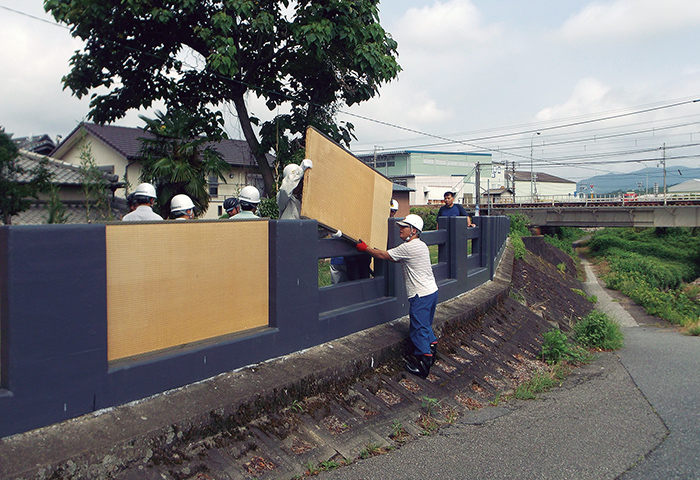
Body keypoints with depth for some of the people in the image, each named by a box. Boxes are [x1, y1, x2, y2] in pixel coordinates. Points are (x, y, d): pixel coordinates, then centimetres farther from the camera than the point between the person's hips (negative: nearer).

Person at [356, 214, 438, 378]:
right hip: (431, 291, 10)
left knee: (418, 329, -2)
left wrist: (366, 248, 1)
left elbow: (383, 255, -12)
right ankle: (431, 351, 32)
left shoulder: (408, 247, -18)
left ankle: (424, 365, 3)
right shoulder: (421, 245, 13)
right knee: (425, 326, 22)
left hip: (421, 295, -10)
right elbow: (397, 258, 22)